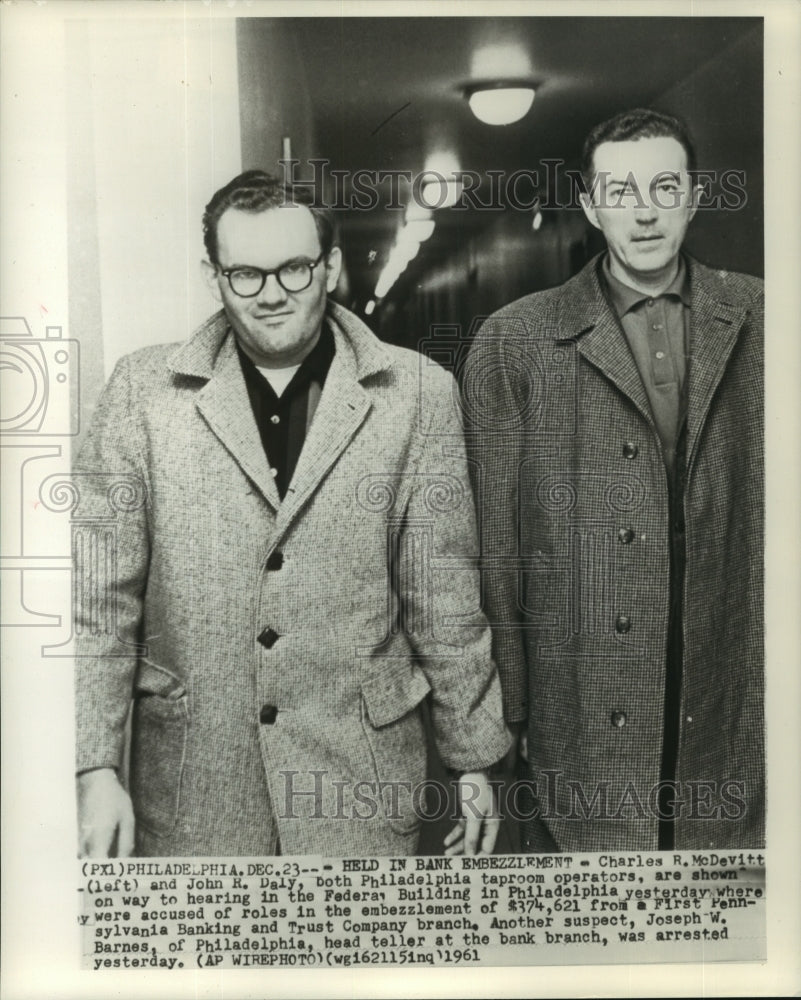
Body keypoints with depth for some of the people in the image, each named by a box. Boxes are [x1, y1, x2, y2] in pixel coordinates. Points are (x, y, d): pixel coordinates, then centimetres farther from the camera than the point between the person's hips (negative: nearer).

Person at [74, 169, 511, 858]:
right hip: (189, 779, 1)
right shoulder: (143, 390, -2)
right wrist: (97, 769, -6)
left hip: (365, 772, 0)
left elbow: (444, 598, -1)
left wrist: (473, 756, 5)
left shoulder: (416, 393, -4)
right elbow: (98, 595, -1)